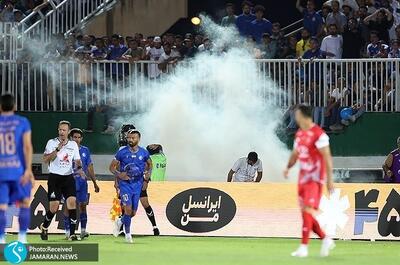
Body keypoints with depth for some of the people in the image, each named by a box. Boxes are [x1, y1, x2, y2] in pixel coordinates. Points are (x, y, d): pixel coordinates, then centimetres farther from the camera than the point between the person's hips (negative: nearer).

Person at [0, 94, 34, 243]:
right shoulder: (22, 122, 2)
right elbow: (27, 146, -9)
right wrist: (28, 169, -13)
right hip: (19, 170, -1)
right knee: (24, 204, 13)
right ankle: (22, 238, 4)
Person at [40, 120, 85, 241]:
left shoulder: (73, 144, 9)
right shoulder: (52, 143, -2)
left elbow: (77, 160, 14)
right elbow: (45, 160, -11)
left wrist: (79, 168, -8)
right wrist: (58, 149, -20)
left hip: (68, 177, 3)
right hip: (54, 178, -3)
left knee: (72, 202, -14)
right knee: (54, 207, -5)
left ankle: (72, 234, -12)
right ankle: (44, 227, 24)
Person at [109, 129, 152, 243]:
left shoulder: (143, 153, 0)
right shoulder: (122, 152, -7)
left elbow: (149, 164, 19)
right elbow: (112, 167, 1)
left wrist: (147, 176, 3)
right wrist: (119, 175, -17)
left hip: (138, 184, 3)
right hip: (125, 183, -3)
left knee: (133, 212, 5)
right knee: (128, 209, -16)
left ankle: (120, 222, 37)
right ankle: (128, 234, 0)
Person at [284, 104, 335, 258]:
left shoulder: (318, 134, -14)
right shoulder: (299, 134, 13)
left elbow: (327, 157, -15)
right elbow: (295, 153, 20)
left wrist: (329, 179, -18)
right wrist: (288, 167, 0)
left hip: (315, 178, -9)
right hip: (303, 176, 9)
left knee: (308, 210, -14)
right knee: (305, 212, 9)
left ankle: (304, 247, -14)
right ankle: (325, 240, 22)